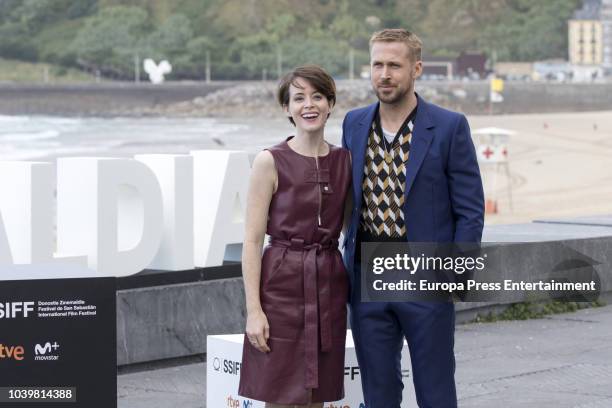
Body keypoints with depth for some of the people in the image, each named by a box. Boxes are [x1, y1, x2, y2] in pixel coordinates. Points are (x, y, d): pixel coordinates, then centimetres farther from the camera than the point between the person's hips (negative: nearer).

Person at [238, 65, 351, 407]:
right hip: (282, 286, -4)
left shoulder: (345, 160, 7)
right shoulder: (271, 162, -6)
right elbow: (252, 240, -7)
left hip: (329, 288, 4)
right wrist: (253, 309, -14)